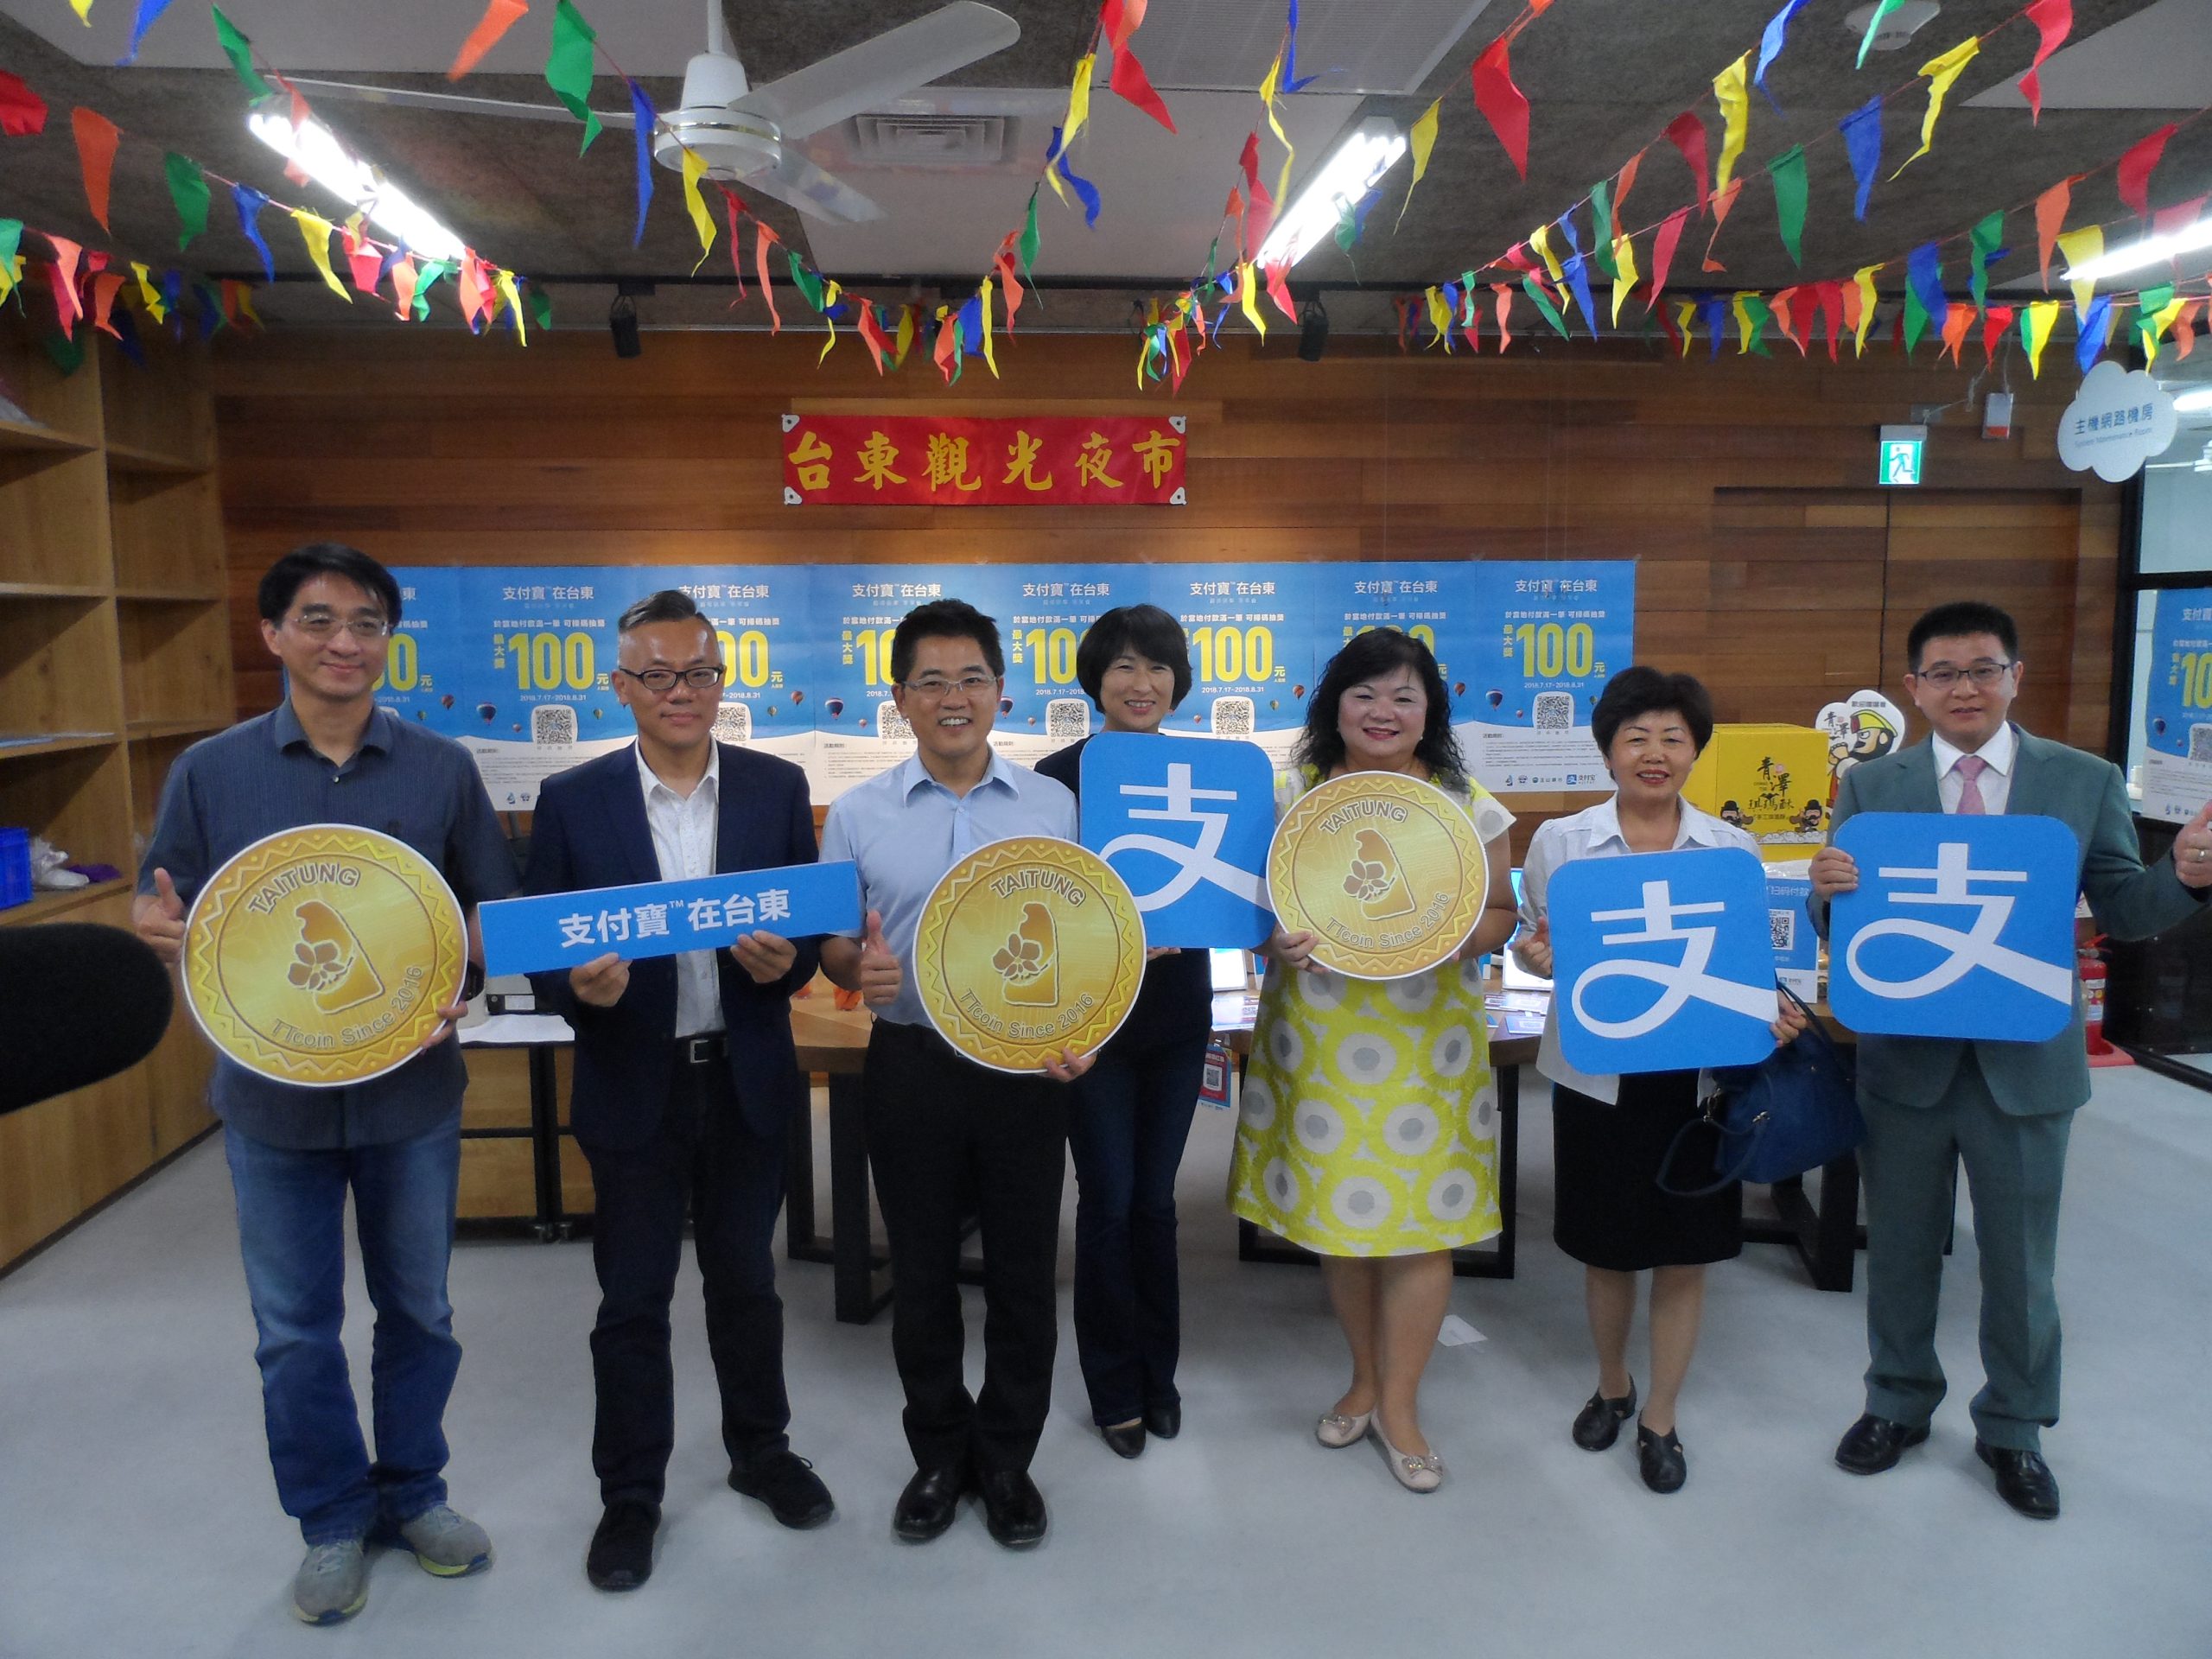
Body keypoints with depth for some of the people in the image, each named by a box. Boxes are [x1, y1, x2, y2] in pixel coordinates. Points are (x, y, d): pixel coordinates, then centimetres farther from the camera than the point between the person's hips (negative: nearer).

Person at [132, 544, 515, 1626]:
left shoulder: (442, 770, -1)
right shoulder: (209, 773, -1)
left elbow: (497, 909, 4)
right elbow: (163, 909, 4)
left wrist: (460, 974, -17)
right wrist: (164, 926, -20)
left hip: (412, 1088, 0)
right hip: (272, 1092, 0)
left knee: (417, 1308, 14)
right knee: (295, 1330, 12)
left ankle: (412, 1493, 36)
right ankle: (331, 1521, 32)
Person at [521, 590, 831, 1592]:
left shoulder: (776, 787, -1)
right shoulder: (572, 800, -5)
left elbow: (815, 924, 1)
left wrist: (785, 961, -21)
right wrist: (579, 986, -24)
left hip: (747, 1079, 1)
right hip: (633, 1087, -1)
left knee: (746, 1282, 17)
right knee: (632, 1301, 11)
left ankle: (759, 1450, 39)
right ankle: (629, 1496, 30)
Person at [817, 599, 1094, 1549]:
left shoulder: (1056, 806, 1)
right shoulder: (859, 815, 1)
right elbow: (832, 941, 5)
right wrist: (857, 968, -18)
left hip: (1027, 1067, 0)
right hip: (912, 1069, 0)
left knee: (1023, 1271, 10)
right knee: (922, 1270, 13)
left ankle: (1007, 1460, 30)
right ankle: (939, 1454, 33)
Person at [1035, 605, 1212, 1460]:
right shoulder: (1059, 775, -8)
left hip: (1177, 1011, 3)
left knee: (1155, 1198, 14)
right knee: (1109, 1201, 5)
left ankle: (1158, 1373, 32)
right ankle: (1116, 1388, 24)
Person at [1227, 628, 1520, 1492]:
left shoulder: (1468, 806, 1)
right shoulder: (1289, 795, 2)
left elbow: (1501, 913, 6)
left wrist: (1457, 936, -15)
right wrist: (1277, 941, -15)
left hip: (1427, 1041, -1)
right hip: (1317, 1036, 1)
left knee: (1419, 1217, 2)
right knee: (1333, 1203, 11)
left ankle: (1398, 1402, 23)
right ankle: (1366, 1375, 34)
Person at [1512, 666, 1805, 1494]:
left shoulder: (1734, 849, 2)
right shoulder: (1559, 841, -1)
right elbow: (1534, 943, 5)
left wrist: (1776, 1011, -14)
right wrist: (1537, 954, -19)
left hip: (1700, 1074, 1)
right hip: (1598, 1073, 0)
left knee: (1684, 1253, 9)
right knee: (1606, 1247, 14)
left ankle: (1660, 1420, 29)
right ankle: (1611, 1385, 40)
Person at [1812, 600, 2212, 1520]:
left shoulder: (2086, 781, -2)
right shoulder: (1869, 786, -2)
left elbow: (2122, 913, -1)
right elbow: (1838, 927, -2)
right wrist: (1828, 888, -25)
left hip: (2027, 1064, 0)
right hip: (1904, 1059, 1)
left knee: (2020, 1262, 14)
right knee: (1900, 1251, 17)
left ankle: (2013, 1427, 36)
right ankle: (1898, 1402, 38)